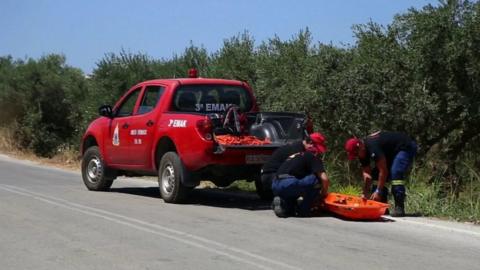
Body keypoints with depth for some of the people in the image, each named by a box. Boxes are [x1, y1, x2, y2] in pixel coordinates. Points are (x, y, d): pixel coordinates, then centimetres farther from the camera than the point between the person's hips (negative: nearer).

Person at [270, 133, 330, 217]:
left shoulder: (296, 154, 30)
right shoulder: (314, 157, 6)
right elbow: (325, 179, -5)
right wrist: (323, 194, 14)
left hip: (275, 187, 8)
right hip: (288, 184, -8)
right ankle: (304, 210, -1)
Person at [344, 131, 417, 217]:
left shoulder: (373, 146, -33)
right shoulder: (362, 152, -5)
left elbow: (383, 171, -32)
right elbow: (367, 175, -5)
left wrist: (378, 191, -27)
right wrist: (365, 194, -13)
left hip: (406, 148, -10)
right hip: (392, 152, 10)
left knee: (395, 172, -31)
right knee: (376, 174, 1)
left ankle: (399, 207, -28)